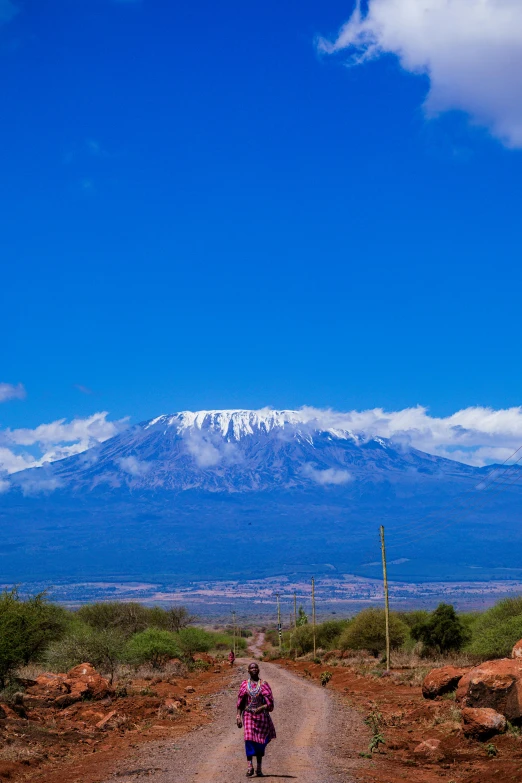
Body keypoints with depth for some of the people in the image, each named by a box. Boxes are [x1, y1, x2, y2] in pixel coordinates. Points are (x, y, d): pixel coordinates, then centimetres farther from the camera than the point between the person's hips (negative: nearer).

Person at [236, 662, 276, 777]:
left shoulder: (264, 685, 1)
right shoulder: (244, 684, 4)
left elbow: (270, 702, -5)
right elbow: (240, 702, 6)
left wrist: (261, 708, -22)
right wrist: (238, 716, -2)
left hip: (262, 716, 0)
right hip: (248, 715, 0)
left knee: (260, 741, 4)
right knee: (249, 739, -15)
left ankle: (259, 768, 14)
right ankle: (250, 766, -17)